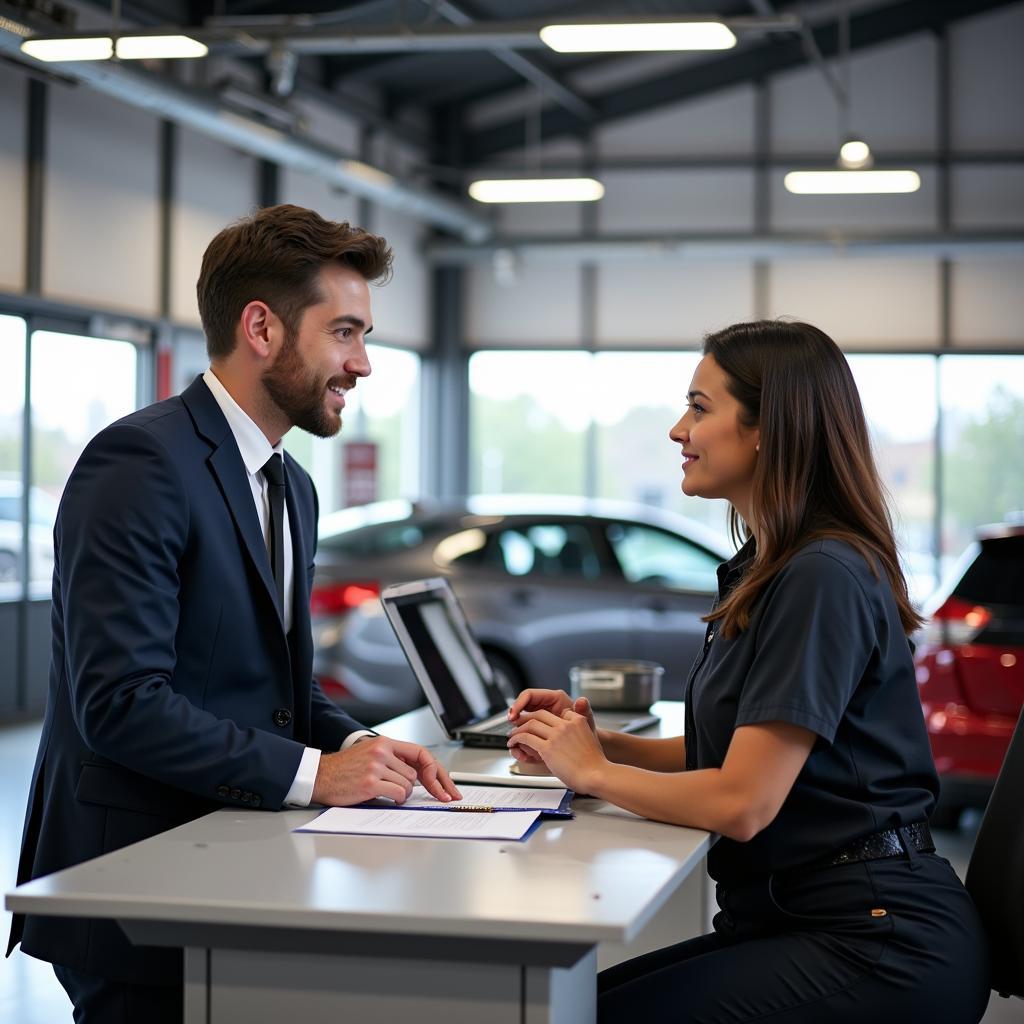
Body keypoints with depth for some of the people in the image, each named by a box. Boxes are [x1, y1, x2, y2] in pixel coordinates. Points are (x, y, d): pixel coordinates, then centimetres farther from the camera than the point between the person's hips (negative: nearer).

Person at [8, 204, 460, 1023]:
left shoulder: (292, 487, 14)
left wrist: (357, 744, 0)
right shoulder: (141, 462, -16)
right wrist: (311, 772, -20)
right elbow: (121, 702, -23)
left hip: (238, 874, 8)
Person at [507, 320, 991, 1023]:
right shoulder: (767, 570, 15)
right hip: (792, 915, 9)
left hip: (882, 945, -9)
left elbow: (742, 802, -20)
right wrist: (604, 741, 4)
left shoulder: (822, 578, -17)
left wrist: (594, 772, -5)